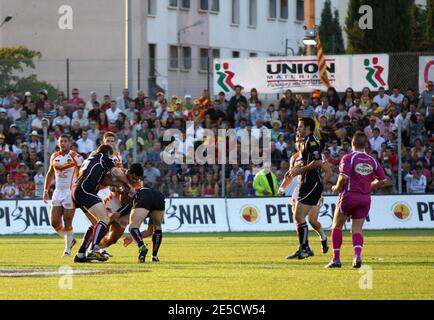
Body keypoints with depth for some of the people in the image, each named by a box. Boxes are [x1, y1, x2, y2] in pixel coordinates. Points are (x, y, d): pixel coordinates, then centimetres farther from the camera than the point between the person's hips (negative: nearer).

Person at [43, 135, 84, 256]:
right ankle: (70, 240, 24)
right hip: (58, 192, 6)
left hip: (70, 192, -5)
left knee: (67, 223, -3)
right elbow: (50, 173, 21)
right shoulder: (54, 157, 8)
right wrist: (46, 190, 17)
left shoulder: (76, 157, -9)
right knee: (54, 222, 1)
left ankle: (67, 248, 12)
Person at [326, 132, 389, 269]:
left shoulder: (348, 158, -9)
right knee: (357, 229, 7)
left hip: (349, 196, -4)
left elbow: (344, 177, -22)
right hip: (365, 198, 4)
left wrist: (337, 188, -3)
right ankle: (357, 255, -17)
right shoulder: (372, 161, 5)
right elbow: (383, 181, 9)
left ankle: (336, 259, 8)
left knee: (337, 226, 12)